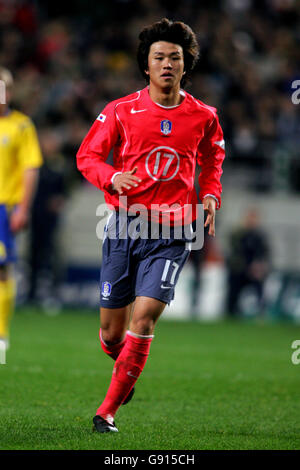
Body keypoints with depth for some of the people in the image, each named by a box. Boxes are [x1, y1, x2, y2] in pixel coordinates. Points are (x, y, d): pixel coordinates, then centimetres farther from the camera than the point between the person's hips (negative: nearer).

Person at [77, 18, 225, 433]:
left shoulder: (203, 117, 4)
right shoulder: (121, 111, 0)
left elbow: (212, 161, 22)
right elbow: (87, 155, 6)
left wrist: (211, 197, 4)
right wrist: (111, 177, -14)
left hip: (172, 232, 0)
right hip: (125, 225, 1)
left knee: (143, 320, -14)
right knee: (111, 330, 5)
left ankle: (108, 410, -4)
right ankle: (124, 367, 41)